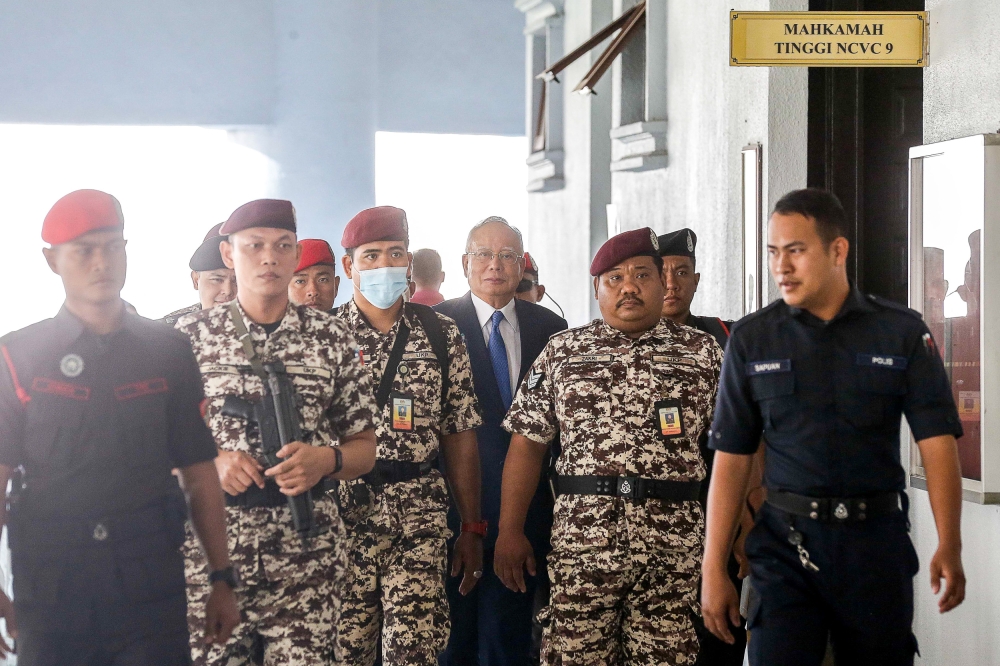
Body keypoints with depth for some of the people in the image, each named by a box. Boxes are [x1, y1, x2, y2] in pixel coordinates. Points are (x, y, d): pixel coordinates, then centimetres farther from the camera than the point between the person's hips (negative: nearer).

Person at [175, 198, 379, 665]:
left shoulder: (332, 339, 6)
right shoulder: (190, 337, 4)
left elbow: (364, 450, 9)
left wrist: (325, 459, -11)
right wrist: (211, 463, -12)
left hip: (306, 558, 1)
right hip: (209, 553, 0)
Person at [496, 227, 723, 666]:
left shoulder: (702, 353, 7)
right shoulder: (563, 352, 8)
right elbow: (527, 443, 6)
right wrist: (509, 531, 1)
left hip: (674, 545, 0)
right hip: (582, 543, 0)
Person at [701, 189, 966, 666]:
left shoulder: (902, 332, 1)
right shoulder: (752, 339, 3)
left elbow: (936, 442, -6)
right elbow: (731, 460, 2)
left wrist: (949, 546, -18)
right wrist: (713, 569, -2)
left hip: (877, 542, 0)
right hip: (787, 543, 0)